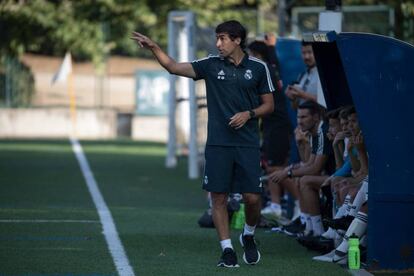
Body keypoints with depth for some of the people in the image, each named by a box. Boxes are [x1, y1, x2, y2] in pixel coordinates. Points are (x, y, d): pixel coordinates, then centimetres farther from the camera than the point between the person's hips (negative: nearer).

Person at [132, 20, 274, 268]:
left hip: (248, 144, -1)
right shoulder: (211, 65, 5)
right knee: (219, 197, -2)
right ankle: (227, 250, 5)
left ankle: (249, 236, 25)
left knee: (252, 198, -4)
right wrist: (154, 47, -12)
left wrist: (249, 114, -9)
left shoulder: (258, 68, 3)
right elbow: (174, 67, 0)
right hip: (218, 143, 1)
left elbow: (269, 105, 8)